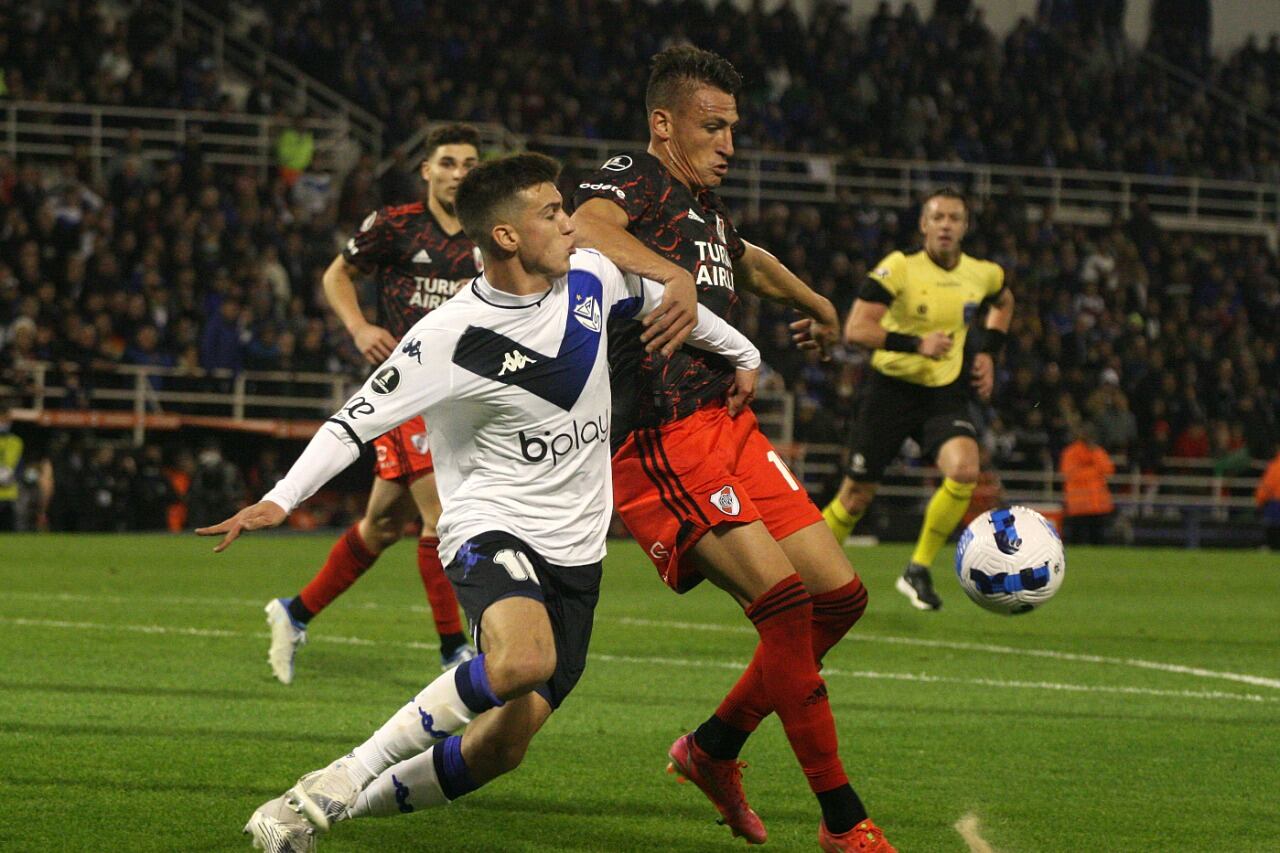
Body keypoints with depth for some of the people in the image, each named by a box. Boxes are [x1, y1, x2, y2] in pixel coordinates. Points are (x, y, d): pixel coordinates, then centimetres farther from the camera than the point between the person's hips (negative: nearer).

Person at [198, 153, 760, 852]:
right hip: (490, 527, -5)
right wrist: (281, 499, -25)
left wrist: (741, 353, 31)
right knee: (524, 661, -37)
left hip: (575, 552, 6)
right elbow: (357, 419, -14)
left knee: (503, 745, -7)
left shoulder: (592, 279, 1)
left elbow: (664, 300, 23)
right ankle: (349, 776, -21)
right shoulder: (451, 336, -15)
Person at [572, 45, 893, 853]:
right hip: (659, 438, -10)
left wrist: (812, 301, 57)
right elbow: (584, 228, -31)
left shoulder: (704, 203, 21)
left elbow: (744, 258, 45)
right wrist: (673, 278, -44)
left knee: (840, 593, 4)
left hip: (726, 422, 10)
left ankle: (716, 748, 21)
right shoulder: (634, 177, -6)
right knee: (783, 595, -20)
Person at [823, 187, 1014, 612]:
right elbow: (855, 329, -22)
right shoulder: (900, 268, -14)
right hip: (891, 388, -3)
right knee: (857, 494, 4)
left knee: (965, 470, -25)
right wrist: (917, 345, -29)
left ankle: (918, 571, -9)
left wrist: (988, 354, 12)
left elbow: (1003, 303, 26)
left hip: (945, 392, 3)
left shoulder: (984, 274, 0)